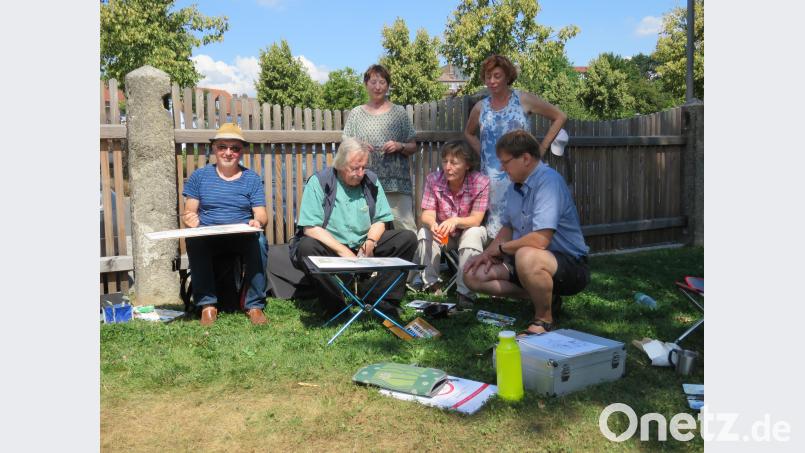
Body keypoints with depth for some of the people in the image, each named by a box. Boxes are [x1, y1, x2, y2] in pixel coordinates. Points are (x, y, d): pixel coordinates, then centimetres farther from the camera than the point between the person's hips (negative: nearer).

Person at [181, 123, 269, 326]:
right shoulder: (199, 176, 12)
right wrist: (190, 218, -18)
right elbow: (189, 211, 7)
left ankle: (255, 305, -20)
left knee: (258, 241, -33)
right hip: (207, 236, 1)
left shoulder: (252, 179, 10)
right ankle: (207, 304, -22)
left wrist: (258, 222, -23)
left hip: (243, 237, -1)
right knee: (193, 241, -32)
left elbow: (261, 214, 2)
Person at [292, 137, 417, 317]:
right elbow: (310, 228, -17)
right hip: (330, 247, -4)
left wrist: (370, 242, -15)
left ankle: (384, 302, -13)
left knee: (408, 239, -12)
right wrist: (343, 252, -22)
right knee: (306, 247, -36)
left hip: (363, 246, 4)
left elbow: (380, 220, 7)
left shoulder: (371, 181, 4)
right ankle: (335, 306, -21)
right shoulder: (319, 182, -10)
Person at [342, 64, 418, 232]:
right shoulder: (356, 114, 12)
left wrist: (400, 146, -8)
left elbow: (413, 147, 13)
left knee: (406, 228, -9)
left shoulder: (399, 112, 10)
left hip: (396, 182, -1)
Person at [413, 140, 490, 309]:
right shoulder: (433, 179, -16)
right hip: (443, 232, 2)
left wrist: (455, 221, -47)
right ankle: (430, 283, -17)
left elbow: (476, 220, -25)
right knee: (424, 232, -27)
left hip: (469, 230, -2)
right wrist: (432, 224, -45)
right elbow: (426, 214, -19)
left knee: (473, 234, -35)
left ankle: (466, 292, -31)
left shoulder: (481, 182, -23)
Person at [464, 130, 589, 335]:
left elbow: (540, 240, -31)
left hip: (571, 265, -9)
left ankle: (544, 318, -15)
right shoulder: (515, 186, 7)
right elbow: (508, 227, 20)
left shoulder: (548, 181, -22)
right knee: (473, 275, 0)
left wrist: (500, 248, -13)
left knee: (526, 257, -40)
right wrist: (487, 253, 1)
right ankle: (542, 297, 4)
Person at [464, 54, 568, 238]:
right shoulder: (480, 108, 8)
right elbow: (469, 133, 28)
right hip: (492, 177, 3)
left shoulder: (524, 100, 0)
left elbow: (560, 117, 6)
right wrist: (482, 151, 11)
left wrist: (542, 148, 0)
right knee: (496, 223, 3)